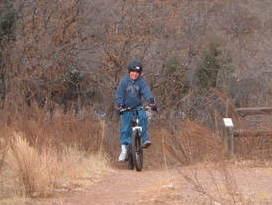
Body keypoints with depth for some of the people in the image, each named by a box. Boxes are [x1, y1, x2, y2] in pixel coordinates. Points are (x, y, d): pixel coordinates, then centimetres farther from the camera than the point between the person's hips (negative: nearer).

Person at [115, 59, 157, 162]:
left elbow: (147, 92, -18)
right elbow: (119, 94, -9)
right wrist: (119, 105, -26)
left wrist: (151, 102, -35)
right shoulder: (124, 81, -8)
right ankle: (124, 149, -1)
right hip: (126, 108, 0)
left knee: (143, 117, -29)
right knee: (125, 129, -8)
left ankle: (145, 139, -22)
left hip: (138, 107, 1)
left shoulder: (141, 82, -7)